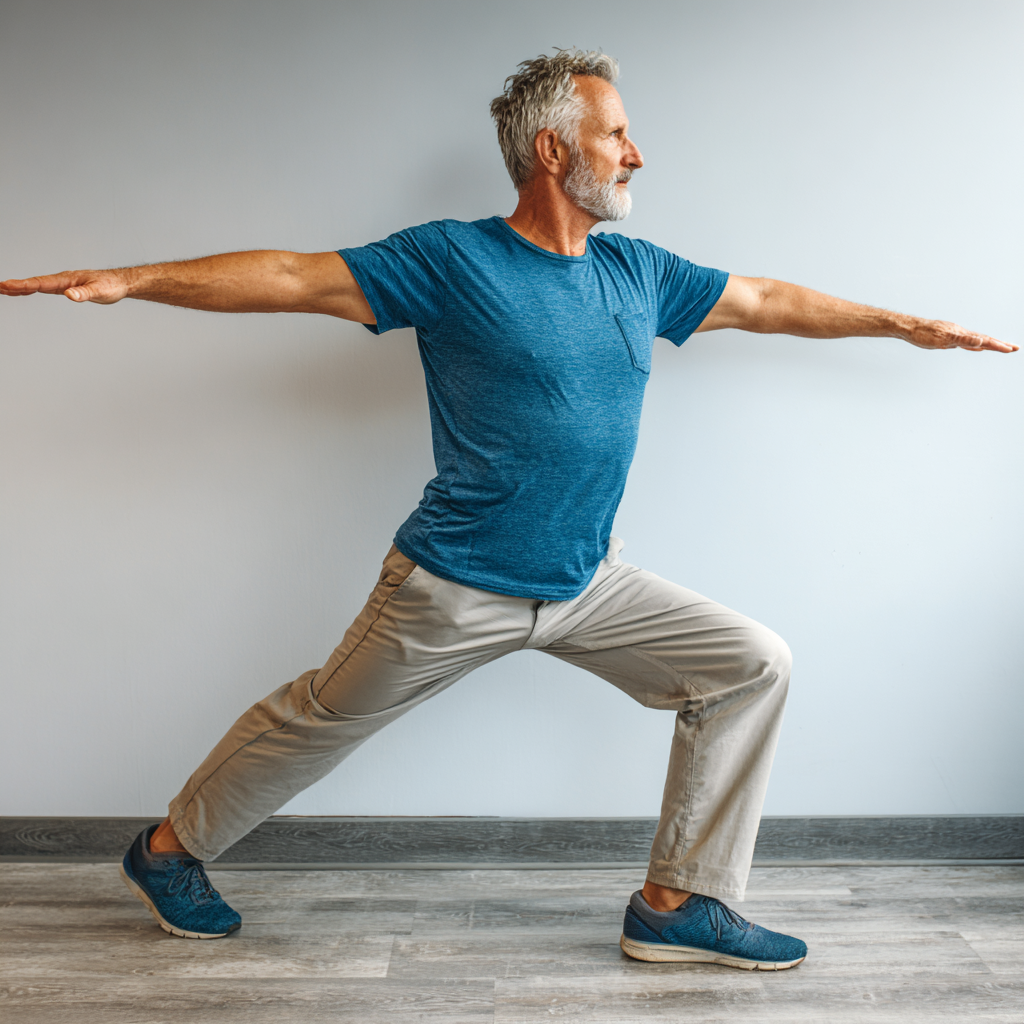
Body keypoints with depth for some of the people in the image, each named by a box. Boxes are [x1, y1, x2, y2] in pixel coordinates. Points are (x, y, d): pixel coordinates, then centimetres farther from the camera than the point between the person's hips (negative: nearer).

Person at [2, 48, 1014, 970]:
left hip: (591, 585, 6)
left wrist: (904, 323, 25)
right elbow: (295, 276, -11)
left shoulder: (640, 274, 7)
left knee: (752, 667, 1)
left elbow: (766, 301, 18)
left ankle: (679, 902, 12)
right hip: (454, 588, -5)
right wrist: (133, 279, -19)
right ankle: (168, 850, 37)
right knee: (319, 718, 10)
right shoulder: (452, 260, -10)